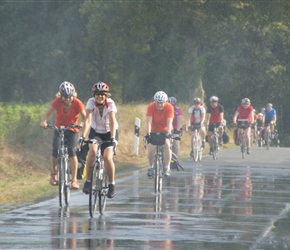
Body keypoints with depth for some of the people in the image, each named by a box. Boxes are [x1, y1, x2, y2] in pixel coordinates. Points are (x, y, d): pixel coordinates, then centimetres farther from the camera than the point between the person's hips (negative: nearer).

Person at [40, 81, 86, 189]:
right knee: (55, 150, -19)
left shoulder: (77, 103, -16)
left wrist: (83, 124, -42)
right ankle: (53, 173, 9)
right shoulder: (57, 102, -14)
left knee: (72, 151, -23)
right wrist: (43, 122, -41)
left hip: (72, 131, -1)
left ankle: (74, 180, -18)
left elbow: (85, 118, -20)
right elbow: (48, 113, -20)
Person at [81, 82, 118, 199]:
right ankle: (88, 181, -15)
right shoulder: (91, 102, -21)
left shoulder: (110, 104, -24)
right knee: (92, 151, -27)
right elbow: (88, 120, -32)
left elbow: (112, 121, -35)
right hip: (95, 131, 1)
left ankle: (111, 184, 1)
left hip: (109, 132, -1)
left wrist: (113, 138, -49)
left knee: (107, 157, -20)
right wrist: (82, 136, -45)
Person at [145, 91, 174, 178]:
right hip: (154, 130, 1)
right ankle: (151, 167, 5)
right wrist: (148, 134, -38)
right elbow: (148, 122, -27)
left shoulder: (169, 107, -22)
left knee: (167, 145, -25)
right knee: (151, 148, -15)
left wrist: (168, 134, -41)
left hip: (165, 130, -1)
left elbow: (169, 122, -28)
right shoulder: (151, 107, -21)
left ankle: (167, 168, -18)